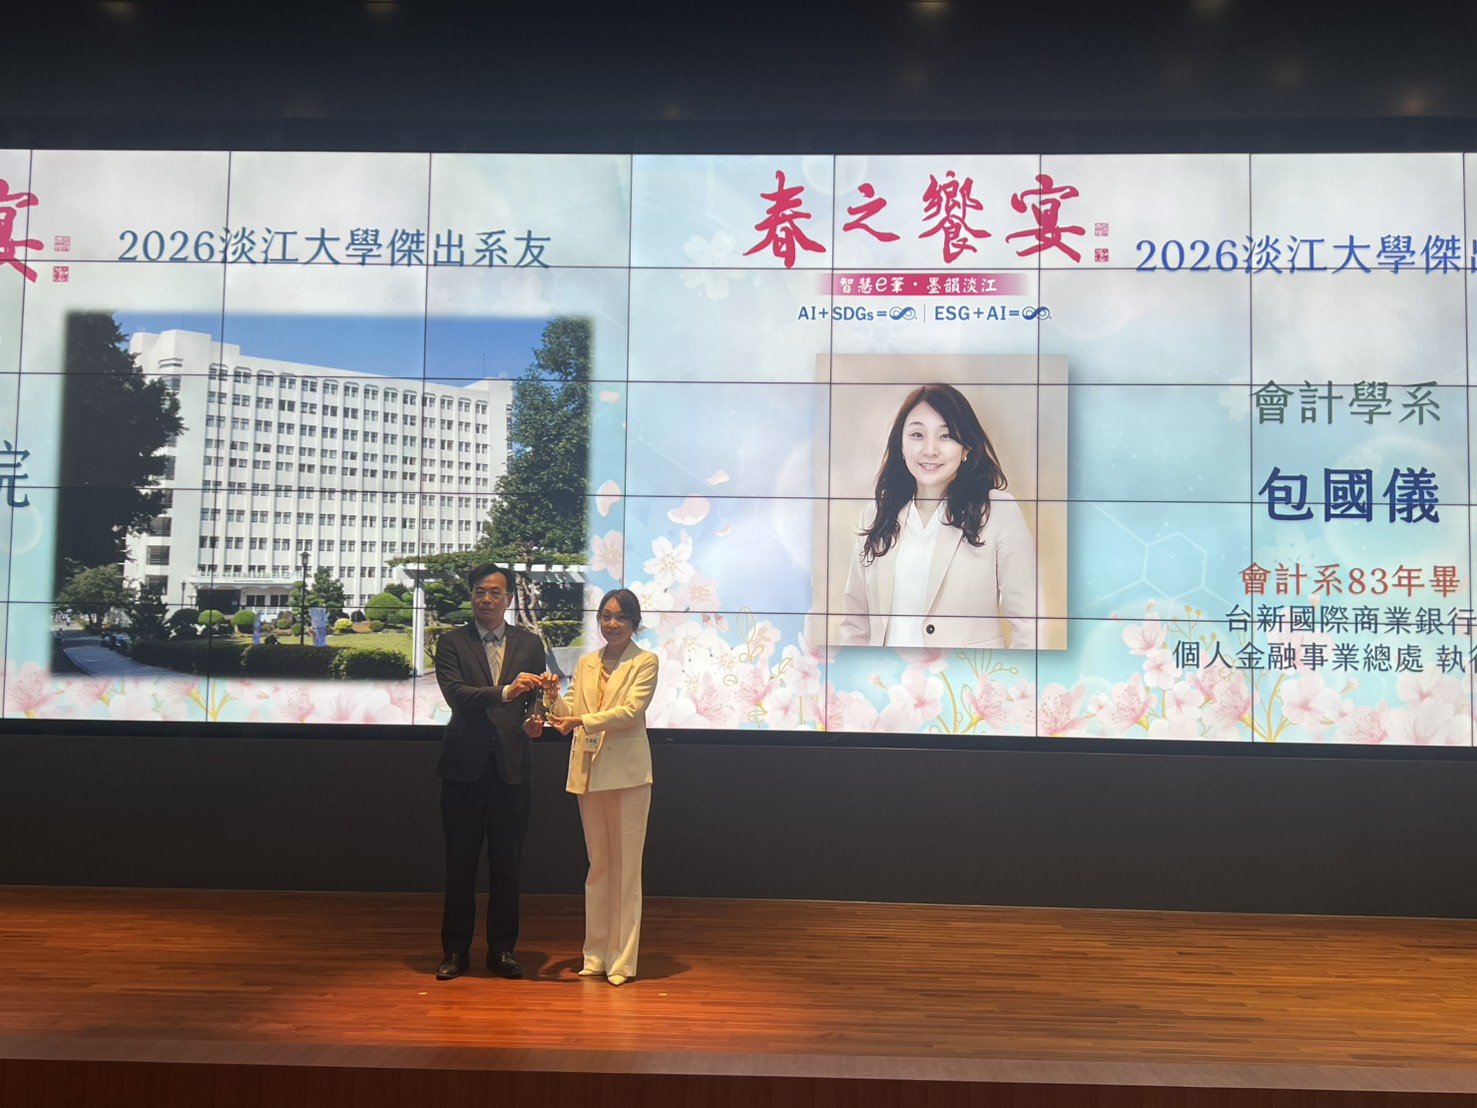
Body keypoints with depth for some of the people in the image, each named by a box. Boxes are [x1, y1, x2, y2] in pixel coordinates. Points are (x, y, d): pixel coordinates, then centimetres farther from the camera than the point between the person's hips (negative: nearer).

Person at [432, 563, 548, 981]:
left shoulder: (530, 643, 10)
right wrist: (504, 692, -27)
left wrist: (534, 719, -14)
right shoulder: (452, 642, 3)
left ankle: (503, 949, 19)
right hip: (465, 763, -1)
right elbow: (454, 693, -13)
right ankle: (455, 951, 18)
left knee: (507, 862, 7)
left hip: (512, 764, 1)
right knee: (460, 862, 6)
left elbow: (537, 697, 9)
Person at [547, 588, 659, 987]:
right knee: (597, 867, 11)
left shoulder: (645, 662, -1)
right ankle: (596, 954, 19)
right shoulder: (586, 664, 15)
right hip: (589, 772, 5)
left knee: (626, 868, -1)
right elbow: (571, 711, 8)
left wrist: (582, 721, -23)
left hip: (627, 772, -5)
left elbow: (630, 710, -14)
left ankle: (622, 960, 5)